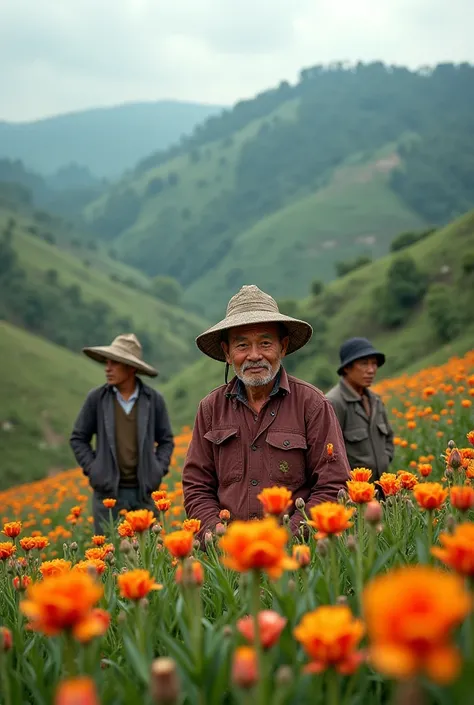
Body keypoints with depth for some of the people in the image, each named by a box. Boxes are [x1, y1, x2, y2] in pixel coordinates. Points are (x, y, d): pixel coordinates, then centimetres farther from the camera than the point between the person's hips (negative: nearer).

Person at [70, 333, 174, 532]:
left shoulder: (154, 399, 1)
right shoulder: (97, 398, -1)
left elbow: (166, 441, 12)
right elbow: (78, 438, 9)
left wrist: (158, 470, 0)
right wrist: (92, 469, -1)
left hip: (143, 492, 1)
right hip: (108, 492, -1)